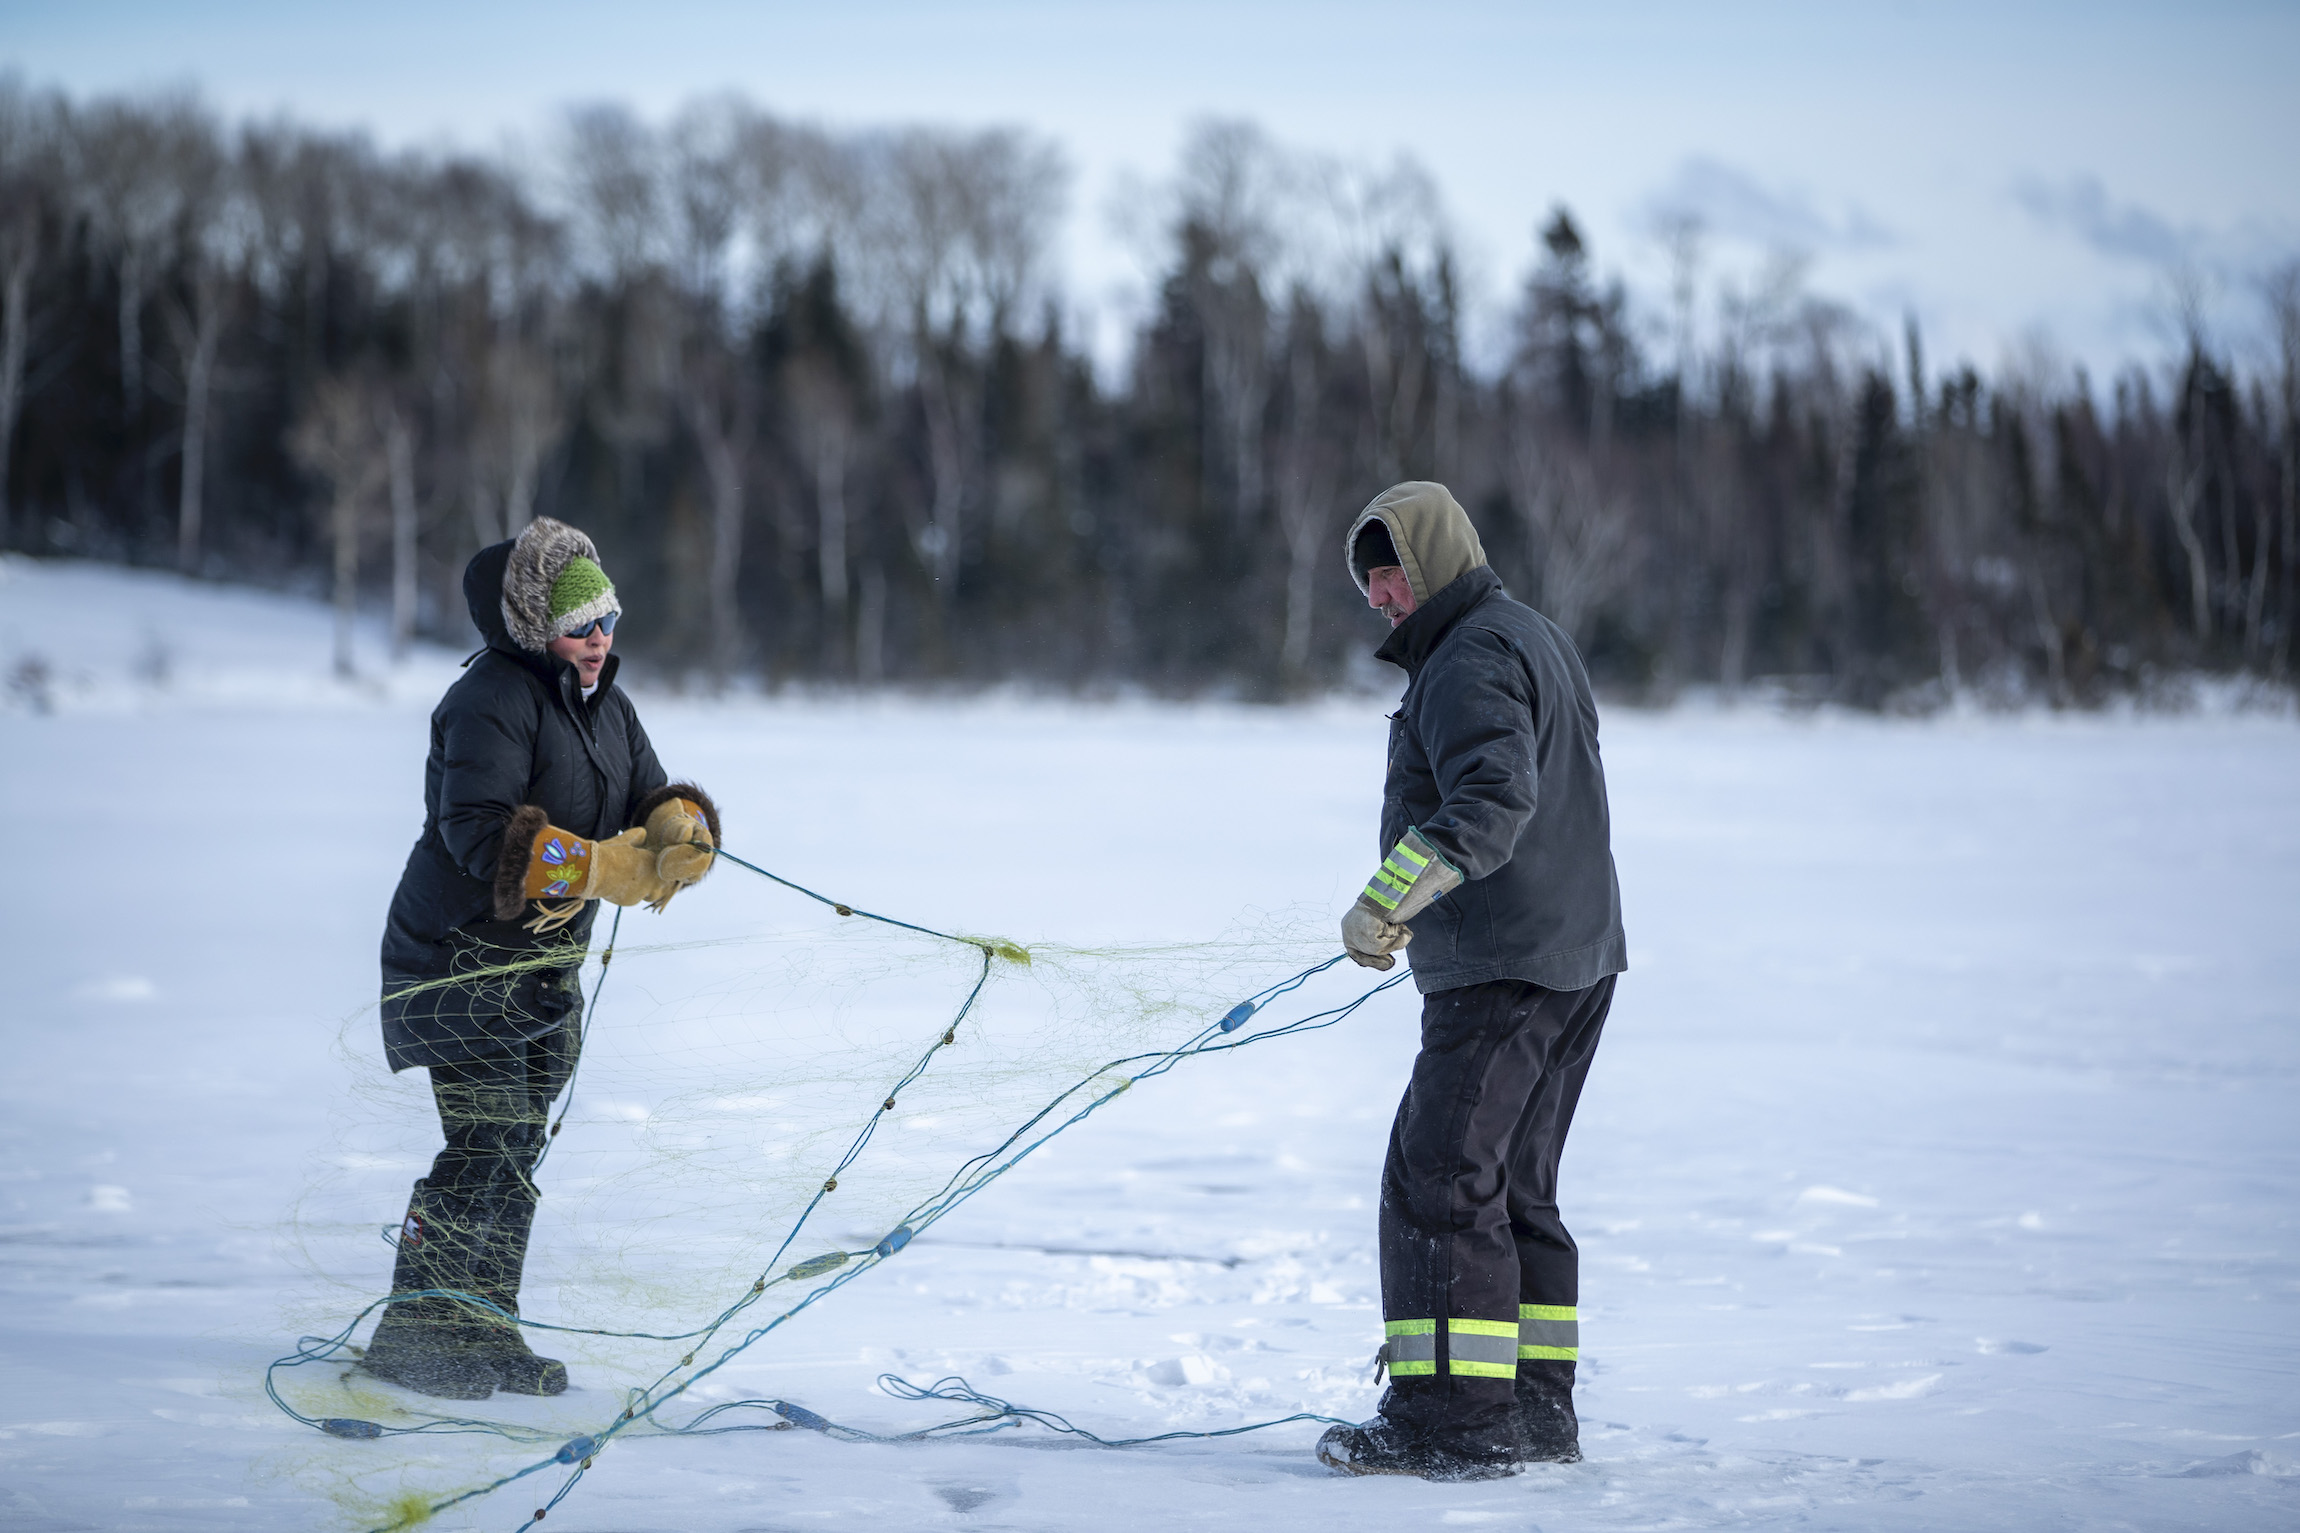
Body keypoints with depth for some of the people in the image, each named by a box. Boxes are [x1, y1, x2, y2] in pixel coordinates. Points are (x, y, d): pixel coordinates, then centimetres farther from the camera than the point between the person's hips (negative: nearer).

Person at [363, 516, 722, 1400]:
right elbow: (480, 832, -28)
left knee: (520, 1150, 11)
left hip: (547, 963, 9)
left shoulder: (605, 707, 12)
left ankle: (483, 1328, 20)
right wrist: (602, 868, -35)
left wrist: (679, 828, -19)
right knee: (488, 1144, -13)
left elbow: (652, 798, 7)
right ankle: (412, 1334, -6)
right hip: (461, 958, -9)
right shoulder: (493, 700, -17)